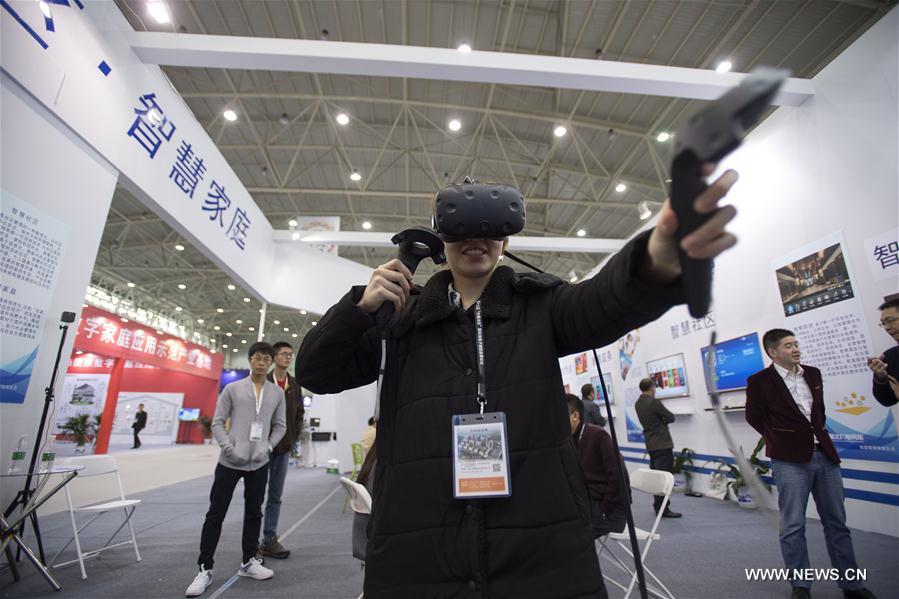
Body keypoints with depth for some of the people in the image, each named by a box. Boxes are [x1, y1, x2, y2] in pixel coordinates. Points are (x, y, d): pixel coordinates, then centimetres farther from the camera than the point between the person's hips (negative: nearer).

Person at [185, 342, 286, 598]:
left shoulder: (277, 393, 4)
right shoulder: (232, 389, -1)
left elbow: (280, 426, 9)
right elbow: (217, 423, -1)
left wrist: (267, 447, -5)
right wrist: (230, 449, -12)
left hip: (259, 463, 2)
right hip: (230, 461, -2)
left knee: (254, 513, 12)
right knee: (215, 514, 5)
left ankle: (248, 562, 28)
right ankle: (205, 568, 19)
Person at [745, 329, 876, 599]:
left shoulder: (813, 374, 8)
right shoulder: (759, 381, -10)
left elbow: (819, 409, 20)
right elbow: (753, 416, 0)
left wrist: (819, 433, 8)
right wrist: (780, 439, 0)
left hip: (825, 455, 5)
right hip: (790, 460, -5)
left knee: (837, 523, 15)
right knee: (793, 526, 0)